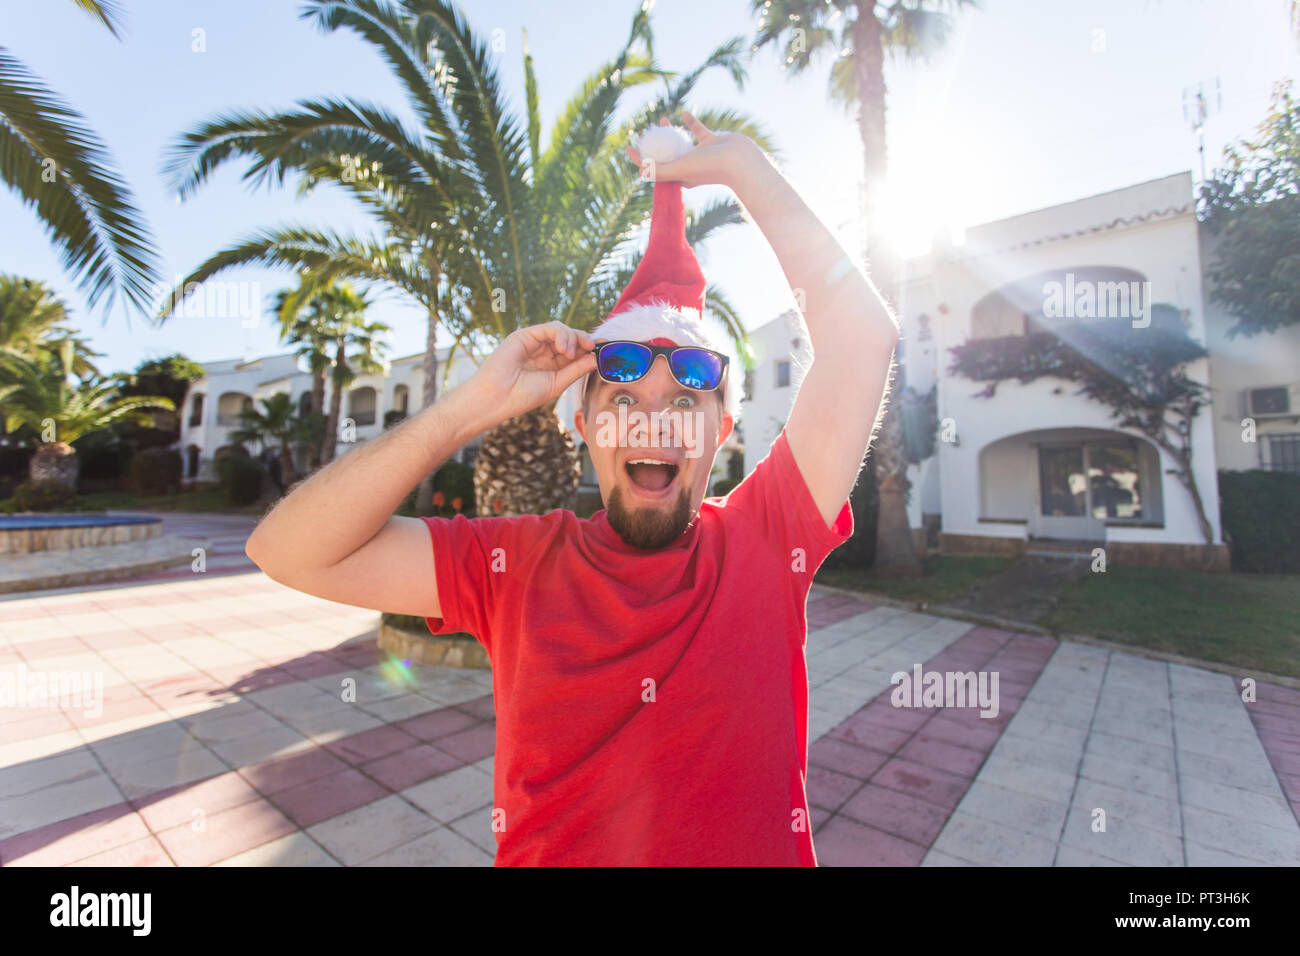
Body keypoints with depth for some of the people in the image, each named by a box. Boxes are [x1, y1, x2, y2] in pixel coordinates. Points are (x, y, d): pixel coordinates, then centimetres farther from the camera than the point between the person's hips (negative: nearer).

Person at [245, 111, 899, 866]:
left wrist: (739, 162, -9)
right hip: (545, 851, 0)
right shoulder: (516, 563, -8)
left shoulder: (762, 542, -11)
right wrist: (476, 404, -20)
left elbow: (862, 333, -14)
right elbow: (287, 552, -13)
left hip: (757, 847, 1)